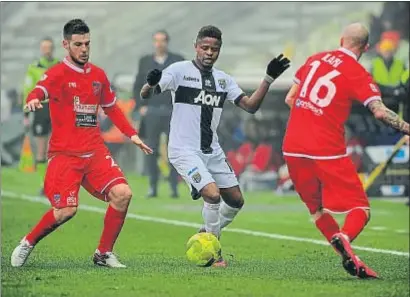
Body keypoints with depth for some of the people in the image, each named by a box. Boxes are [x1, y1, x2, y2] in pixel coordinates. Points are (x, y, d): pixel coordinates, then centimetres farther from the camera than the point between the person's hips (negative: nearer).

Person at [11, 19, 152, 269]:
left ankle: (104, 254, 3)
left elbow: (111, 108, 26)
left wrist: (132, 134, 17)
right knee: (66, 210, -16)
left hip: (95, 152, 5)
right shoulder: (57, 74, -6)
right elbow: (40, 90, -27)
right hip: (64, 154, -5)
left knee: (123, 194, -13)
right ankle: (28, 244, 11)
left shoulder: (99, 75, 12)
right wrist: (33, 100, -51)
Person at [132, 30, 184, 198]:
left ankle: (174, 187, 0)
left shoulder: (178, 61, 8)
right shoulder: (145, 62, 12)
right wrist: (140, 106, 2)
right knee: (151, 151, -1)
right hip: (151, 112, 1)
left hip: (173, 111, -1)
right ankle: (153, 187, 3)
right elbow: (137, 86, 14)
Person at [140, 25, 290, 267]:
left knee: (236, 201, 8)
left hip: (212, 151, 7)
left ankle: (206, 234, 33)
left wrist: (269, 79, -6)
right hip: (185, 150, -7)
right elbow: (145, 95, -12)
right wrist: (151, 84, -36)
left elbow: (251, 106, 5)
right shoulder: (180, 71, -7)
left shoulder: (223, 79, 9)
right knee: (213, 194, -22)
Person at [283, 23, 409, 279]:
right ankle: (344, 239, -33)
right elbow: (380, 111, -18)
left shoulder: (315, 59, 12)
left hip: (293, 149, 5)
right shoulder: (358, 74, -4)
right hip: (328, 151, -5)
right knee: (361, 210, -1)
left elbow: (290, 98, 20)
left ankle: (346, 254, 4)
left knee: (317, 209, 19)